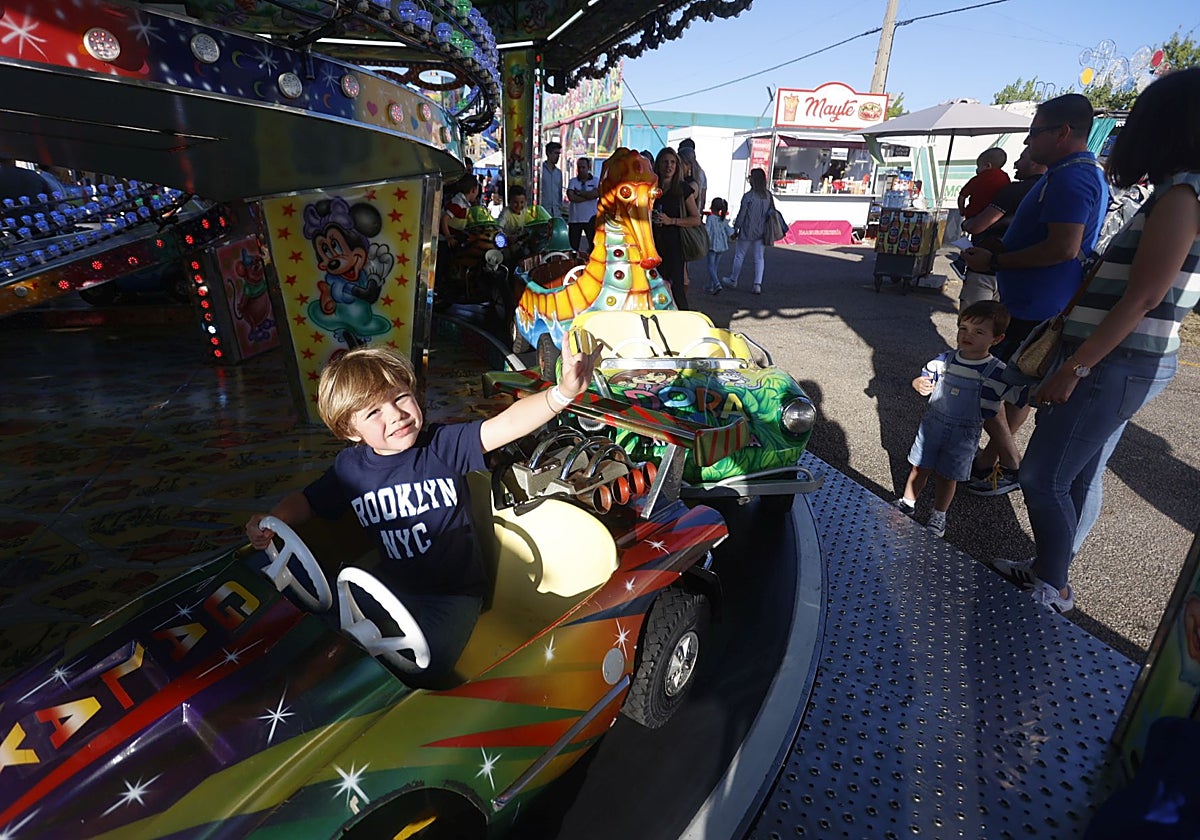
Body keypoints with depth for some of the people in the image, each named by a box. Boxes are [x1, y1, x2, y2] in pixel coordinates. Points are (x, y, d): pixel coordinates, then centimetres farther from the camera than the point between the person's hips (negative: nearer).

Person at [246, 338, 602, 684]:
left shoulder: (445, 445, -16)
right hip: (392, 586, 4)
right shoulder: (349, 468, -3)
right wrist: (269, 523, -8)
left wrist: (563, 391, -48)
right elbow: (306, 501, 14)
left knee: (422, 669, -19)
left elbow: (507, 424, -31)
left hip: (453, 593, -4)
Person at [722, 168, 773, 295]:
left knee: (739, 255, 10)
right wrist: (767, 229, 17)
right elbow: (771, 213, 8)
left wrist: (735, 229, -2)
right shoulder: (768, 196, 2)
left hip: (747, 232, -5)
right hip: (761, 232, 5)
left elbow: (741, 214, -11)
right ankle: (757, 284, 0)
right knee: (759, 258, 8)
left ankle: (733, 281, 23)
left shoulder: (748, 196, -15)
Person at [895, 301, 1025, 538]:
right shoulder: (945, 359, -6)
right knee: (920, 467, 14)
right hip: (932, 423, 2)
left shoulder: (998, 372, -14)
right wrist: (919, 384, -19)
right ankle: (907, 502, 34)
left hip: (964, 434, -2)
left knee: (946, 476, 10)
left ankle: (938, 515, 31)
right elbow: (926, 381, 4)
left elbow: (1023, 394, -14)